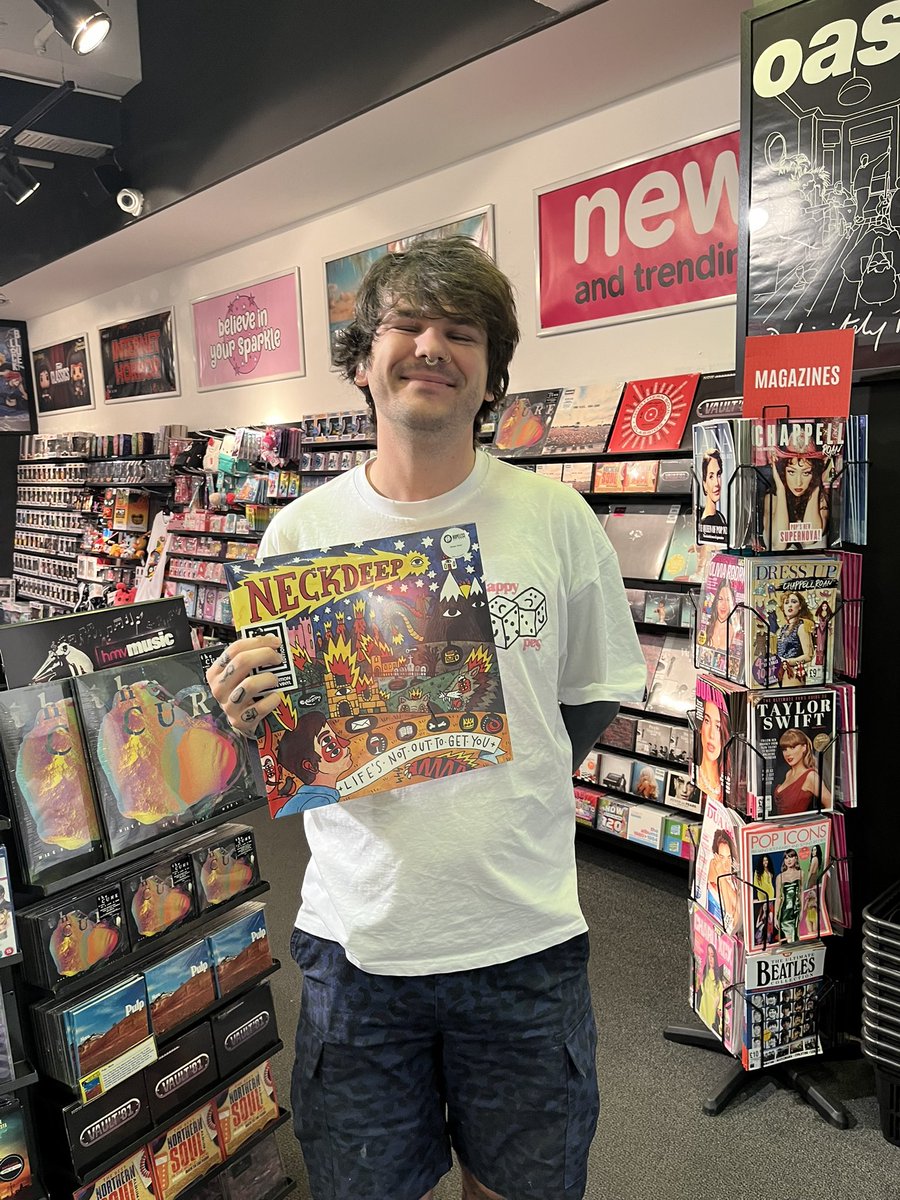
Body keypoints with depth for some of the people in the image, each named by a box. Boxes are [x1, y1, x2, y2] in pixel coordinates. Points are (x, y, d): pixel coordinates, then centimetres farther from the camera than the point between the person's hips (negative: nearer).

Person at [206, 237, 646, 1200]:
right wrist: (249, 715, -18)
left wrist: (497, 794, -6)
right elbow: (265, 722, 3)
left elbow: (591, 706, 4)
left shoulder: (558, 521, -7)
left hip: (524, 936, 0)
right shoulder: (299, 532, -5)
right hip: (356, 938, 1)